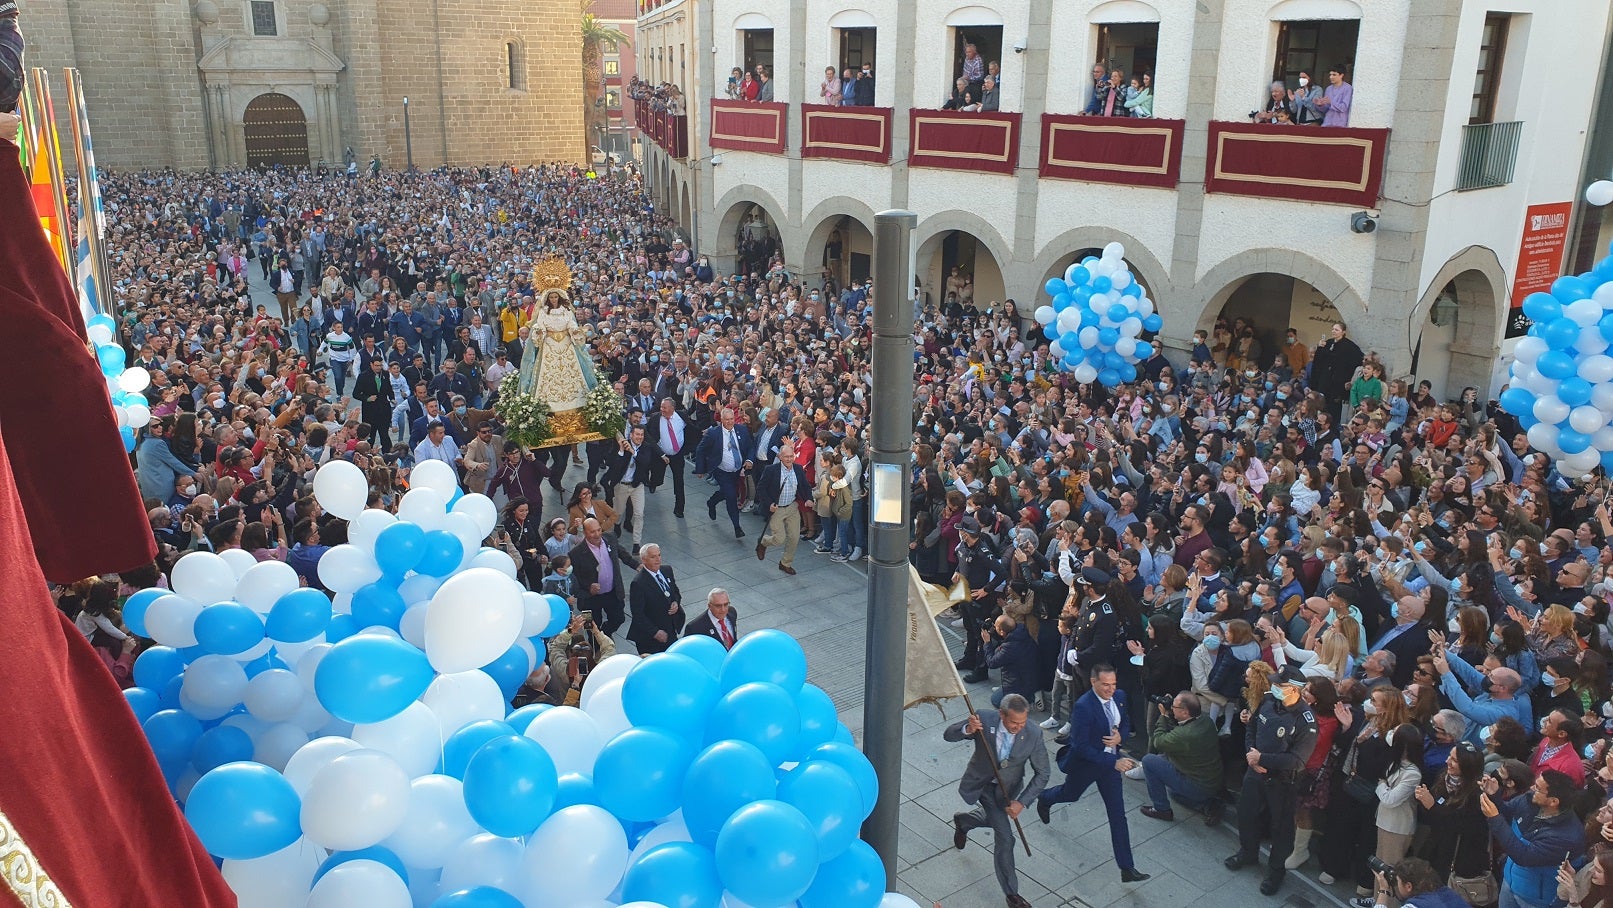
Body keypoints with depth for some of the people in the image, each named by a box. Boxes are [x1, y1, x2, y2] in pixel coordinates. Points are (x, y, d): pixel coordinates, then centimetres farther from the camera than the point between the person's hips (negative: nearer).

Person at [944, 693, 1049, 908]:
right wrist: (967, 729, -42)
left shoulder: (1033, 734, -26)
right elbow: (948, 735, -20)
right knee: (1005, 838, -3)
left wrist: (1021, 802, -24)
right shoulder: (984, 719, -29)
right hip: (980, 783, -2)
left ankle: (962, 821, 58)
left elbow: (1042, 774, -16)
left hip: (1007, 789, 3)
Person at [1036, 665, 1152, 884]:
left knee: (1118, 814, 3)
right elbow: (1081, 747, -30)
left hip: (1111, 762, 4)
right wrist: (1114, 762, -34)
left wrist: (1120, 736, -16)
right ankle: (1044, 799, 62)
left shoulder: (1119, 696, -10)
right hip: (1085, 764, -4)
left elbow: (1125, 723, 8)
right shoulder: (1083, 707, -32)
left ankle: (1127, 868, 9)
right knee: (1070, 794, 25)